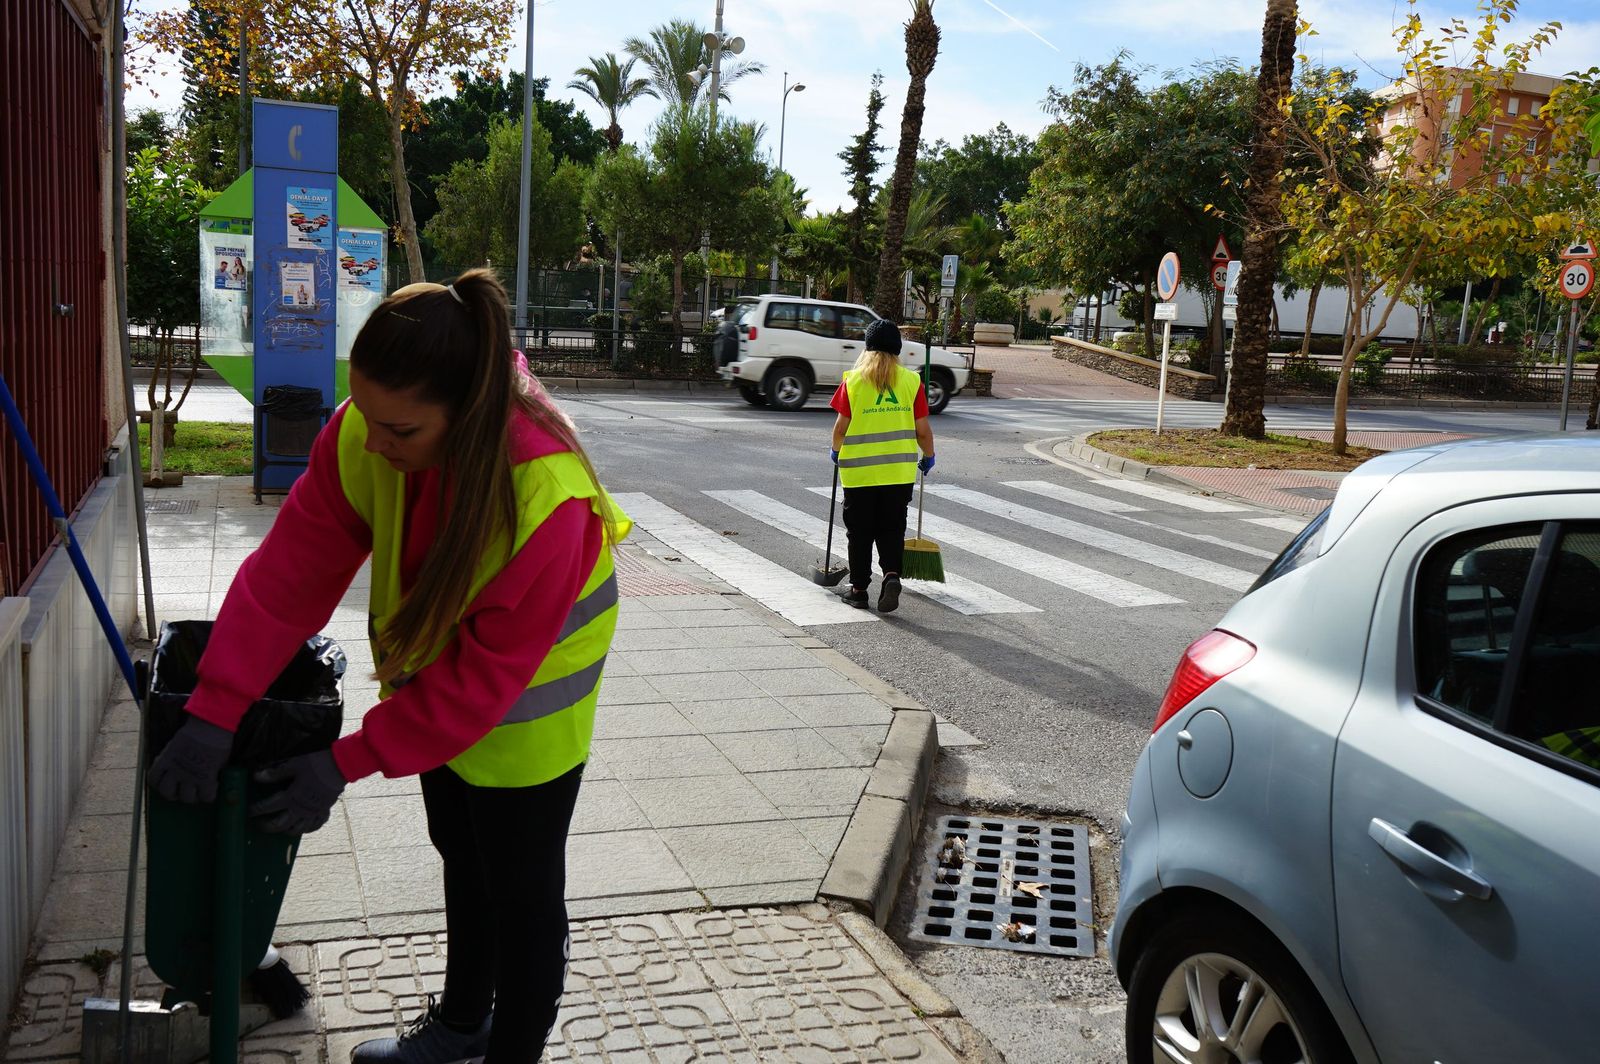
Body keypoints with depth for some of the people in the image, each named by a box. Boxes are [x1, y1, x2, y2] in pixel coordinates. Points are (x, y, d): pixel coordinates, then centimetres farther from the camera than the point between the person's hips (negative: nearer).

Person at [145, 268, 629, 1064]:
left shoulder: (547, 498, -39)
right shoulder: (363, 436, -23)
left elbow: (488, 673, -31)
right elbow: (289, 571, -19)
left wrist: (349, 761, -27)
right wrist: (213, 712, -22)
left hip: (526, 703, -7)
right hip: (433, 672, 7)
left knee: (522, 891, 7)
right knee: (460, 856, 26)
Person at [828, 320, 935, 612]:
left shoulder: (852, 380, -4)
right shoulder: (912, 381, -1)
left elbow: (841, 425, -2)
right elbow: (922, 429, 1)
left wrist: (836, 451, 17)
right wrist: (928, 457, 18)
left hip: (859, 469, -1)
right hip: (899, 470, 1)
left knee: (860, 531, 11)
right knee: (891, 529, 12)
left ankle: (859, 588, 17)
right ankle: (892, 574, -9)